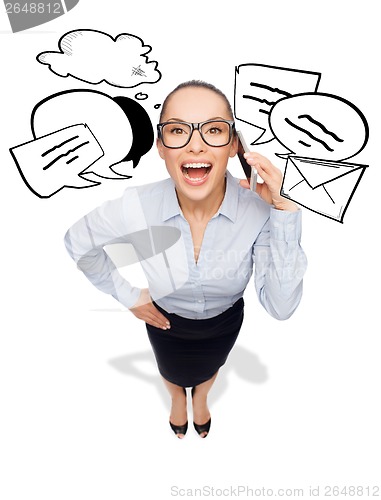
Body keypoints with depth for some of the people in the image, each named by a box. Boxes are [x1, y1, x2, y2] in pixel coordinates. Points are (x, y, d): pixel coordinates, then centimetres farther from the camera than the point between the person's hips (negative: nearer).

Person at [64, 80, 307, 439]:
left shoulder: (259, 207, -32)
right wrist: (127, 295, -10)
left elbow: (281, 307, -32)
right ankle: (178, 399, 75)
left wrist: (284, 211, -41)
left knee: (208, 370, 35)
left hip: (225, 321, 1)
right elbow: (78, 242, -12)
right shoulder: (136, 207, -33)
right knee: (173, 373, 34)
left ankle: (200, 398, 75)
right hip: (166, 320, 0)